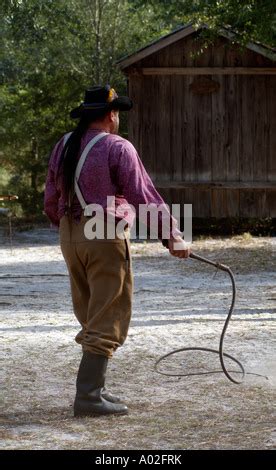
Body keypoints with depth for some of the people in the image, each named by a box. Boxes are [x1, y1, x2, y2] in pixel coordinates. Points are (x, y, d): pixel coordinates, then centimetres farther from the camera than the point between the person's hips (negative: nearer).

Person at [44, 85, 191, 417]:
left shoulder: (63, 146, 10)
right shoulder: (117, 148, -11)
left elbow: (51, 202, 16)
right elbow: (146, 198, -13)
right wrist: (173, 238, -6)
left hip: (70, 237, 7)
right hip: (106, 239, -7)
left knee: (91, 318, 17)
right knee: (107, 321, -3)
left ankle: (93, 387, 21)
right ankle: (88, 397, -7)